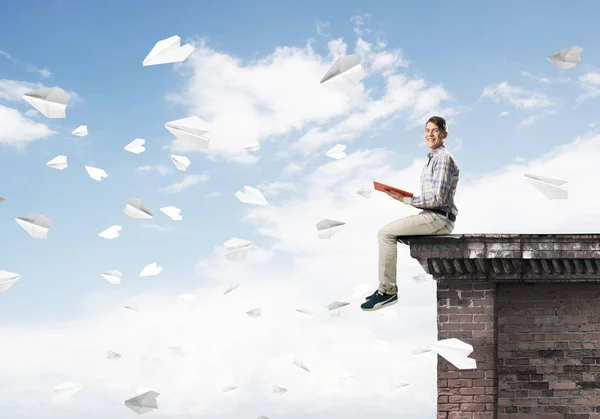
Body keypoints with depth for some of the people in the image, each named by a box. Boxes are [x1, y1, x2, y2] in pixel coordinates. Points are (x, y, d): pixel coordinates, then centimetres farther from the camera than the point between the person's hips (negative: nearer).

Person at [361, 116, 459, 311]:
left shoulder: (443, 158, -12)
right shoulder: (433, 158, 20)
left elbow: (438, 198, -20)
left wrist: (405, 199, -16)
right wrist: (404, 196, 6)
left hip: (439, 218, -10)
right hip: (431, 216, 10)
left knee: (386, 233, -16)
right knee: (386, 231, 14)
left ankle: (388, 291, -13)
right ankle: (386, 287, 11)